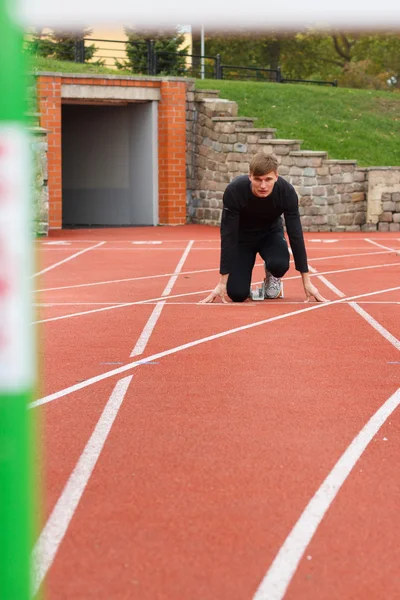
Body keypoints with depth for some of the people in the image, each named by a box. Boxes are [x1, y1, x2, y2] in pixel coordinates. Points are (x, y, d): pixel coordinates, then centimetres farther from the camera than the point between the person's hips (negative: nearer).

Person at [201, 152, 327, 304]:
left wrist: (307, 282, -21)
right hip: (242, 236, -1)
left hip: (271, 233, 1)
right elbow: (228, 236, -28)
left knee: (279, 264, -32)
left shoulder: (287, 192, -29)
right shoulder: (234, 191, -34)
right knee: (237, 294, -17)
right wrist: (222, 283, -27)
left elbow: (295, 235, -22)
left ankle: (272, 279, 5)